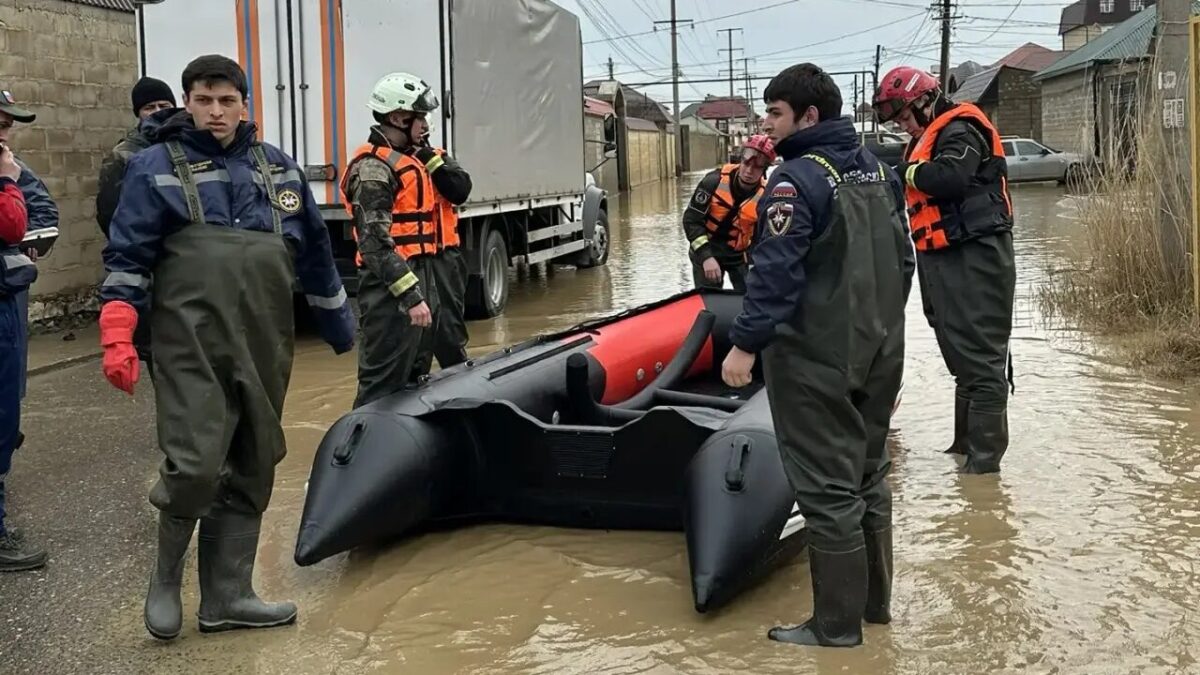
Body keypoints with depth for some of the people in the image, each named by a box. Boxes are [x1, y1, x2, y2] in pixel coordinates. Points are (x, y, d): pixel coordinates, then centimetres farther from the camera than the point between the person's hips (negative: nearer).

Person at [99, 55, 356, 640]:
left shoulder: (279, 168, 14)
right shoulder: (156, 167, 1)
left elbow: (314, 252, 21)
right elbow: (127, 258, -2)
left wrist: (339, 325, 25)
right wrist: (117, 338, -11)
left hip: (265, 350, 5)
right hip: (192, 346, -5)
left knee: (251, 472, 7)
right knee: (195, 464, -14)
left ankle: (225, 596, 18)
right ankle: (166, 577, 12)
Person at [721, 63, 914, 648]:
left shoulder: (799, 178, -16)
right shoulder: (878, 170, 11)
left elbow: (776, 271, -22)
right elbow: (903, 258, 18)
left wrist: (746, 343, -20)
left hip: (817, 359, -9)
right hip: (878, 353, 9)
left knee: (827, 490, -2)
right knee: (867, 477, 18)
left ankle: (837, 625, 5)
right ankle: (874, 601, 28)